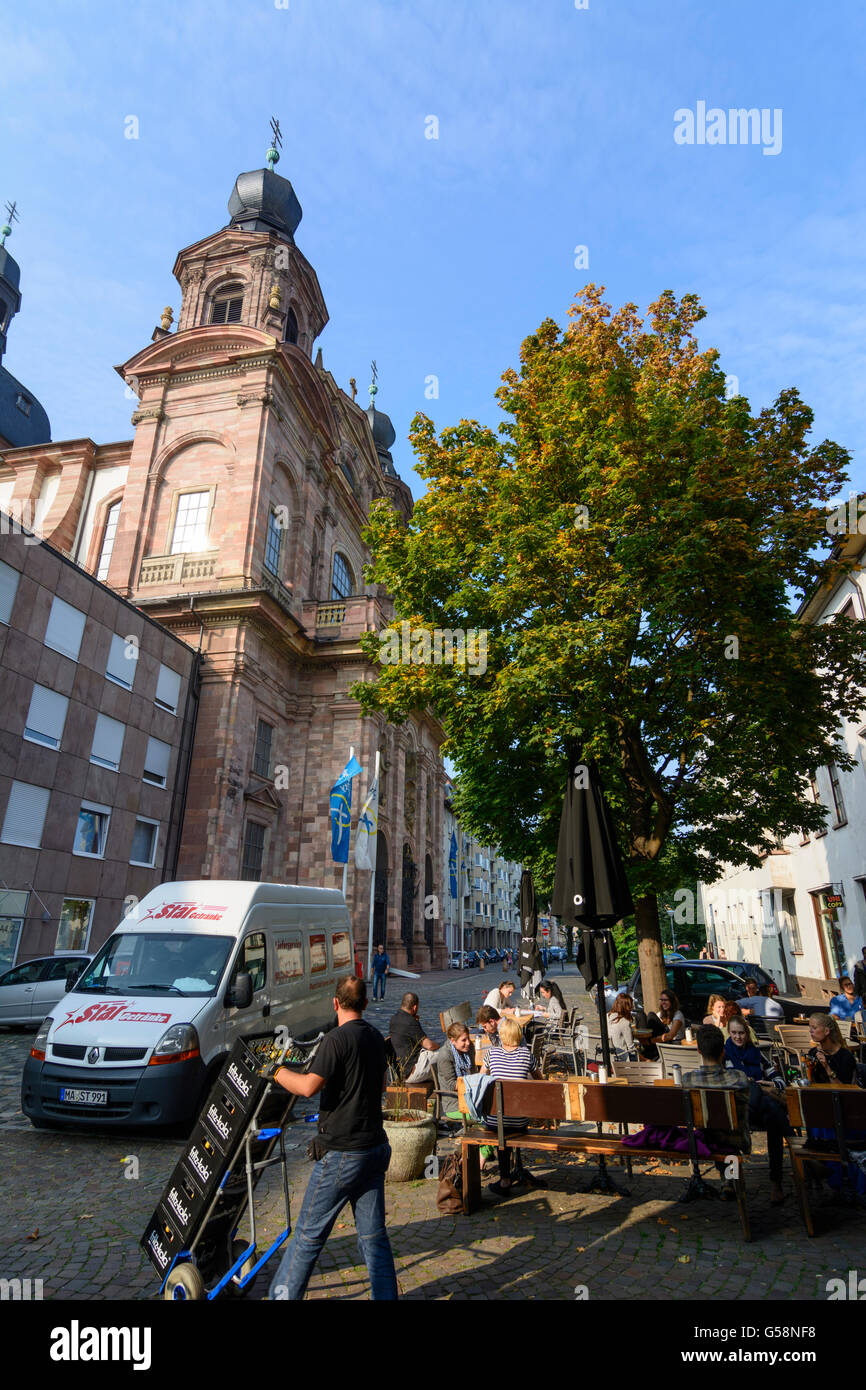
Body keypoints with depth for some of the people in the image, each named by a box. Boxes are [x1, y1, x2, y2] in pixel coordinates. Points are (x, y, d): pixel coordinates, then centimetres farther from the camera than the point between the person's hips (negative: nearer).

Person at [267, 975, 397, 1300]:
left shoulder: (337, 1039, -17)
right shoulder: (376, 1037, 7)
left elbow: (309, 1086, -24)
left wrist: (279, 1072, -8)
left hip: (342, 1153, -7)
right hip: (376, 1147, 7)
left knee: (309, 1233, 8)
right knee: (374, 1234, 13)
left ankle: (283, 1294, 20)